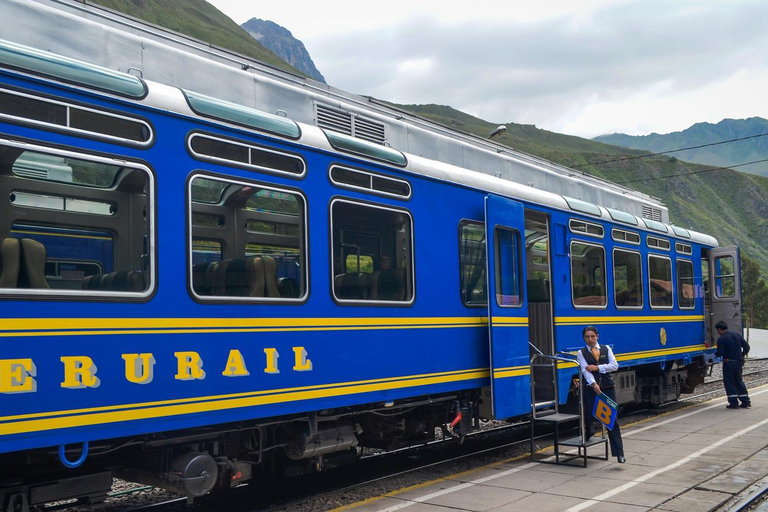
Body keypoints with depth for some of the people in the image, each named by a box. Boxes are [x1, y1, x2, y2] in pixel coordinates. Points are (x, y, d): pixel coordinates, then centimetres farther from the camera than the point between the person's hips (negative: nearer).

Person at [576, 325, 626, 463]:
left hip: (608, 388, 1)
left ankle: (619, 453, -5)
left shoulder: (606, 349, 9)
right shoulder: (581, 353, 2)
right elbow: (585, 370, -13)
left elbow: (614, 365, -3)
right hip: (591, 389, -1)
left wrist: (597, 367, -14)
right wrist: (594, 384, -29)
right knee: (589, 416, 0)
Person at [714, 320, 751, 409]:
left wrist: (715, 354, 4)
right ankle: (746, 402, 18)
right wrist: (742, 355, 17)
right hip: (738, 362, 7)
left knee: (729, 383, 3)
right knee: (739, 381, 17)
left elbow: (719, 353, -18)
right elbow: (746, 346, 6)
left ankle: (734, 403, 2)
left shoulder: (721, 339, -14)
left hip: (728, 363, -7)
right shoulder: (737, 335, 7)